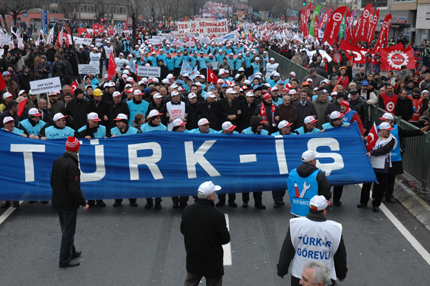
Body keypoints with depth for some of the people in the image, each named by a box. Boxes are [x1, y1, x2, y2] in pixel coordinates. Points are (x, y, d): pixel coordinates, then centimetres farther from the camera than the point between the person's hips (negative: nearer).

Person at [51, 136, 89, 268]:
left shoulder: (57, 161, 3)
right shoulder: (72, 166, -24)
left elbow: (52, 182, 13)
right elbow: (74, 189, -26)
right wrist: (83, 203, -17)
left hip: (58, 202, 9)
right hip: (69, 204, -8)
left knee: (66, 230, 22)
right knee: (68, 232, 3)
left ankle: (71, 252, 38)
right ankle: (65, 260, 11)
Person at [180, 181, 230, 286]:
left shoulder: (187, 210, -11)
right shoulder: (217, 215, -27)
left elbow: (182, 230, 4)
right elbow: (225, 239, -16)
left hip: (192, 259, 5)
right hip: (213, 261, -5)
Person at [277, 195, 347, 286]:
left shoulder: (295, 224, -9)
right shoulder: (335, 229, -8)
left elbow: (286, 251, -3)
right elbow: (340, 255, 5)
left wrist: (281, 271, 10)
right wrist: (342, 274, 21)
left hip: (298, 277, 1)